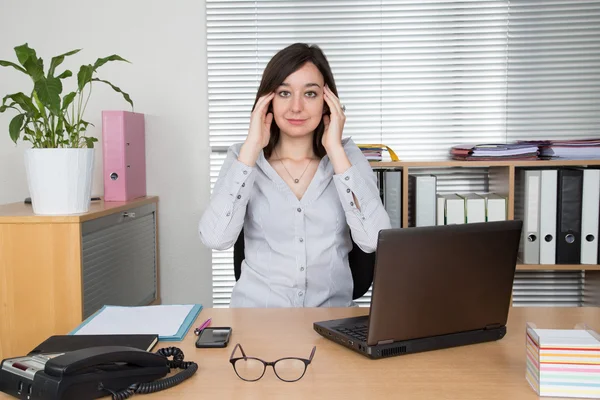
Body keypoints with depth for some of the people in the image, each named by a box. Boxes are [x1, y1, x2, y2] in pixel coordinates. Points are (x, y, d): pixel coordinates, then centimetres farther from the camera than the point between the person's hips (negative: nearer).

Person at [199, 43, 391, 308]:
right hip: (256, 312, 0)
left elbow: (374, 241, -13)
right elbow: (215, 239, -15)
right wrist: (252, 147, -12)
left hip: (331, 312, 1)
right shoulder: (243, 156, 1)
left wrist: (335, 151, -12)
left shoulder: (348, 155, 1)